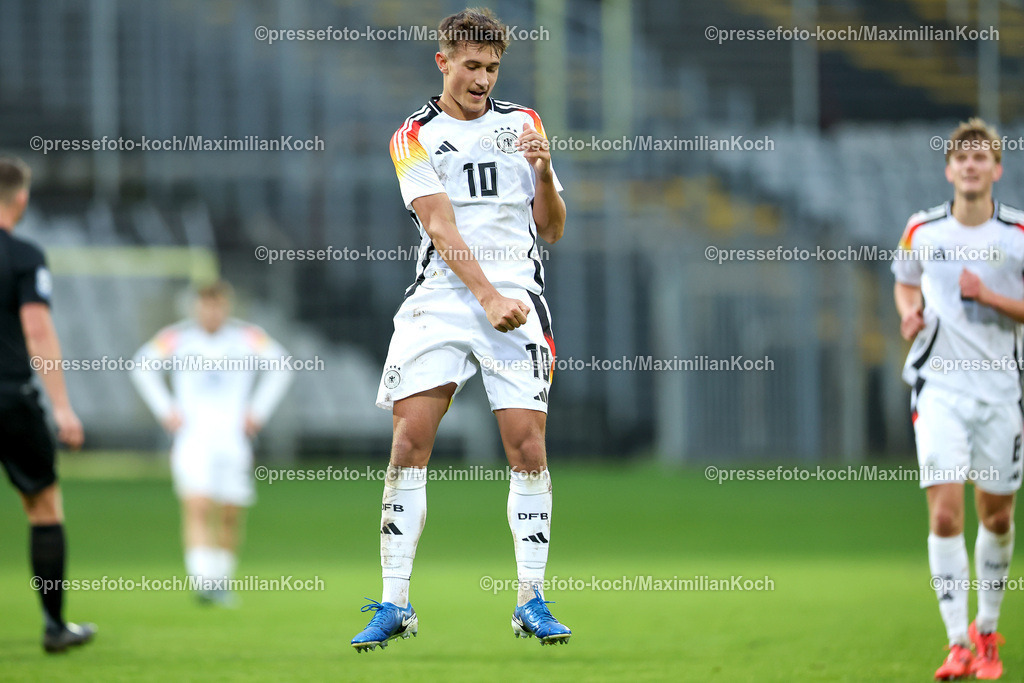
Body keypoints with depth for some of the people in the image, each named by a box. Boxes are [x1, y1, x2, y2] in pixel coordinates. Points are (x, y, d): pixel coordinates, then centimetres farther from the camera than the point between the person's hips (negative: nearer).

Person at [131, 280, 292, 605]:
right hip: (192, 438, -2)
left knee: (230, 515, 3)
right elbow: (143, 366, 11)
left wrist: (258, 410, 7)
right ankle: (204, 581, -28)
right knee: (197, 507, -19)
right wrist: (165, 410, 4)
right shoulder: (177, 338, 1)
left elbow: (279, 366, 14)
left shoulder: (247, 337, 4)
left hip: (233, 438, 2)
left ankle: (223, 581, 19)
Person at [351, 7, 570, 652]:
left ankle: (532, 600, 0)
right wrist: (487, 297, -19)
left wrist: (544, 171, -6)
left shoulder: (523, 123, 13)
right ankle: (395, 604, -5)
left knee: (528, 445, -8)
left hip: (517, 296, 1)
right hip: (442, 299, -1)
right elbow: (441, 228, -7)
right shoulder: (416, 137, 5)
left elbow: (552, 229, 13)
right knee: (410, 440, -10)